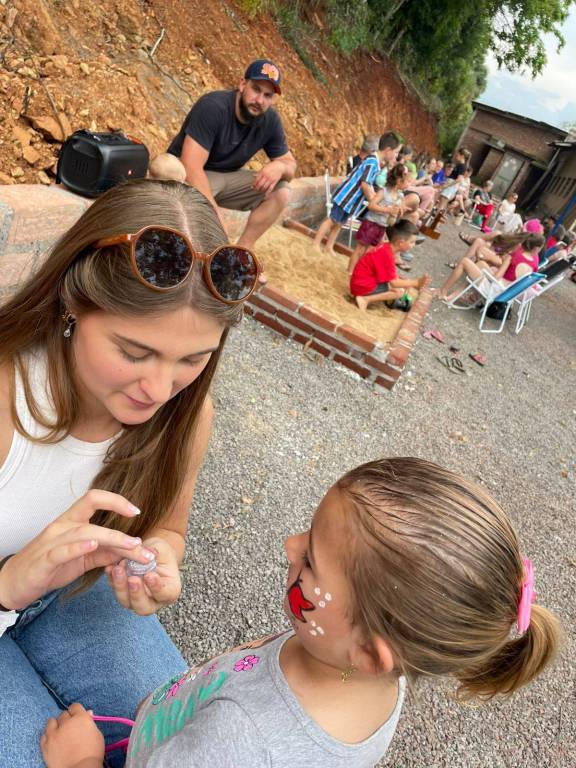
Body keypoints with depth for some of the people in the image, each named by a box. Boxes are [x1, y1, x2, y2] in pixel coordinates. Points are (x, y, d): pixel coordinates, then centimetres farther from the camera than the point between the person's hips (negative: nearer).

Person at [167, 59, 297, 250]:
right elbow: (191, 168, -34)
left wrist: (279, 166, -27)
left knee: (280, 193, -13)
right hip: (187, 174, -5)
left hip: (226, 177, 6)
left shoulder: (270, 120, -7)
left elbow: (290, 164, 0)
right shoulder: (213, 106, -26)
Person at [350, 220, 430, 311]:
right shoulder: (387, 255, -23)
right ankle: (365, 299, -15)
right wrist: (416, 283, -16)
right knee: (400, 291, -12)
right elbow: (394, 283, -22)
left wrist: (400, 278, -3)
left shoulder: (386, 248, 6)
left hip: (362, 282, 10)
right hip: (363, 286, -10)